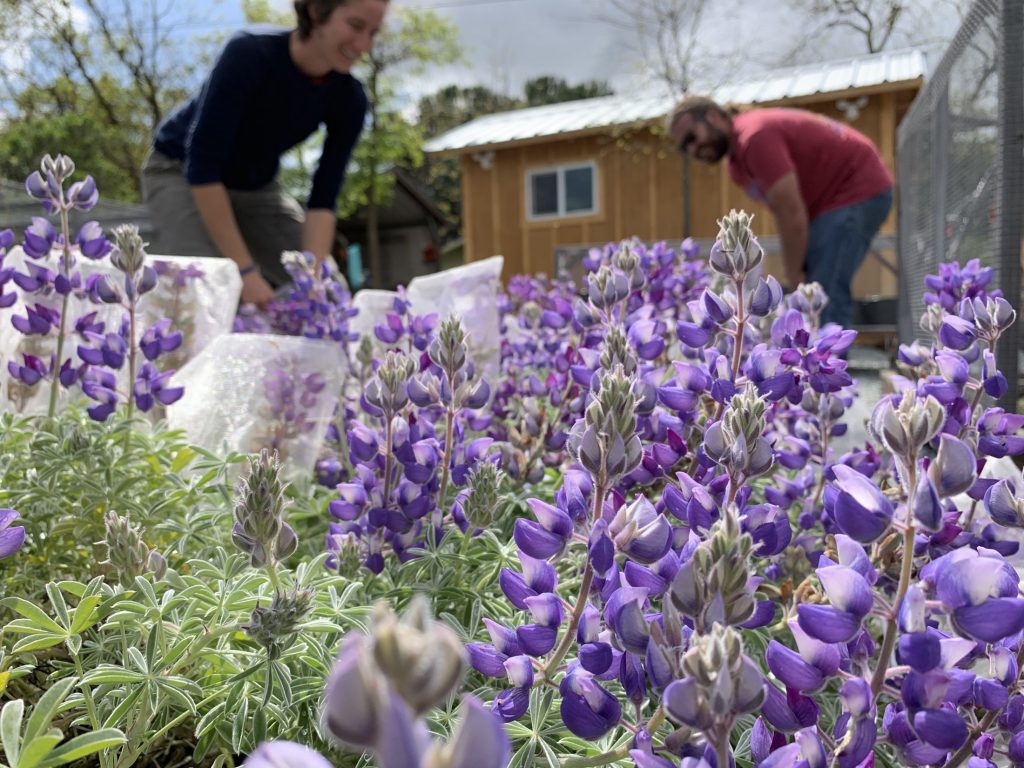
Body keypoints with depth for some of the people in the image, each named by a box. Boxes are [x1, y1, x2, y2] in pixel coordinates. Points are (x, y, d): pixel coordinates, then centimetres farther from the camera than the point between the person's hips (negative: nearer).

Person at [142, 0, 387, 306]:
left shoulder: (348, 98, -18)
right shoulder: (250, 52, -32)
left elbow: (322, 200, -16)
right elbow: (202, 167, -33)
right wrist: (245, 271, -35)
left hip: (256, 187, 5)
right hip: (180, 172, -5)